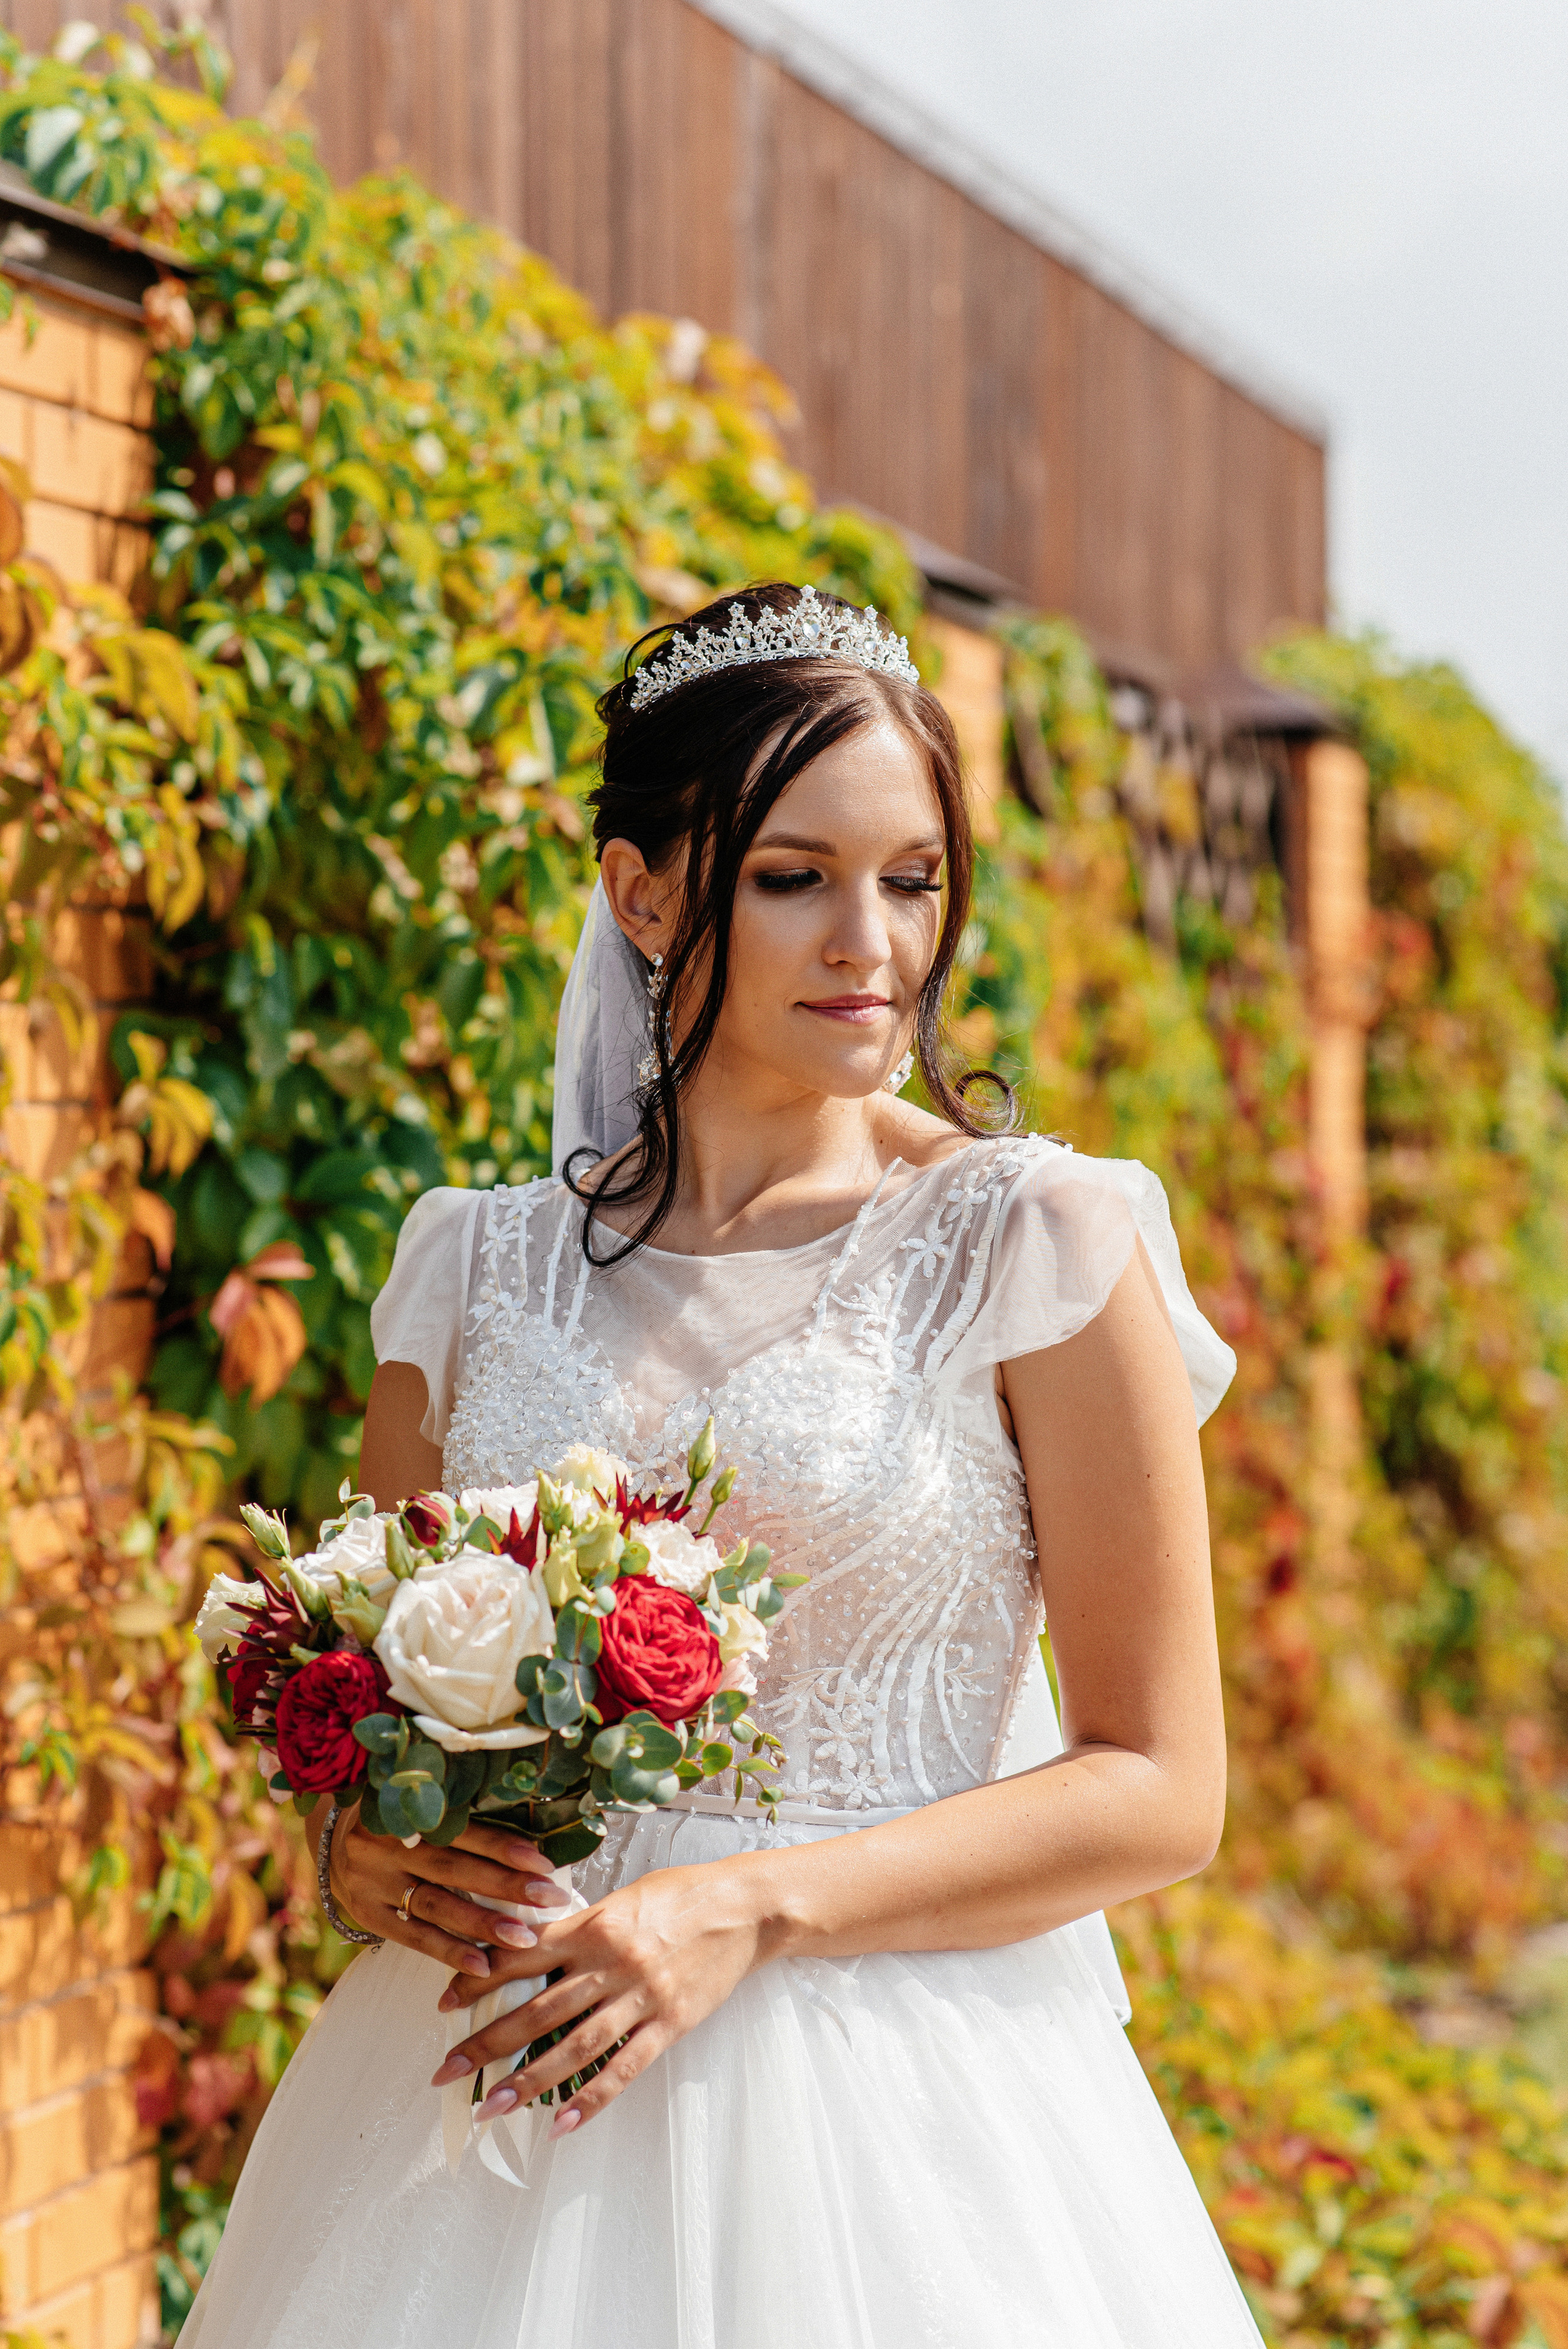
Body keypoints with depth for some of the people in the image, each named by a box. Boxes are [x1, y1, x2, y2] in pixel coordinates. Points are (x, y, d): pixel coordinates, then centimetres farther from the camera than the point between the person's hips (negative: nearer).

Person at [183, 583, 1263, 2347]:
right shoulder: (483, 1266, 6)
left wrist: (751, 1909, -16)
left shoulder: (1035, 1241, -5)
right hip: (499, 2071, 3)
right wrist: (361, 1849, -8)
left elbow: (1157, 1788, -7)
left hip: (899, 2100, -3)